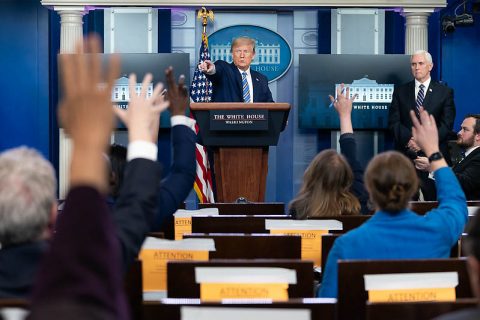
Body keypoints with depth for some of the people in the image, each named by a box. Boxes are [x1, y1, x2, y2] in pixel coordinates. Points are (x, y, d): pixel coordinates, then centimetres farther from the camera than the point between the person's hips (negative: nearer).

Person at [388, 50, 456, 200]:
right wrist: (410, 139, -13)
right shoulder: (400, 91, 11)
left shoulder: (445, 92, 6)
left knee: (434, 199, -3)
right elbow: (393, 122, 4)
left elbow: (446, 124, -1)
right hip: (405, 153, 1)